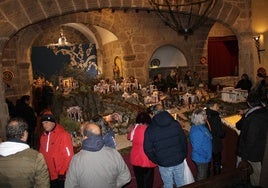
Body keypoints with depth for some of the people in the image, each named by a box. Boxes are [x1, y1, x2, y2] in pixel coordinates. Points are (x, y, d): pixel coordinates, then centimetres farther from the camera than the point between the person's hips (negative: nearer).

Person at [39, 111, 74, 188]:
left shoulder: (63, 135, -12)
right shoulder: (43, 136, 7)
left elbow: (68, 155, -14)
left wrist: (62, 173, -14)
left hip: (60, 177, -6)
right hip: (48, 176, 6)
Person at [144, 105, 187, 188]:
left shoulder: (150, 130, -9)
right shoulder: (175, 124, -3)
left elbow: (148, 149, -7)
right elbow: (184, 141, 1)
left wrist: (156, 161, 6)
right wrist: (183, 155, 12)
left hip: (164, 164, -2)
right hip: (179, 161, 2)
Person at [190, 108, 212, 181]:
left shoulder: (201, 126, 2)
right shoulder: (196, 130, -29)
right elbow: (197, 148, -29)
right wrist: (205, 157, -20)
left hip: (205, 159, 9)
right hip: (201, 159, -9)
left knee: (205, 176, 25)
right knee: (201, 179, 8)